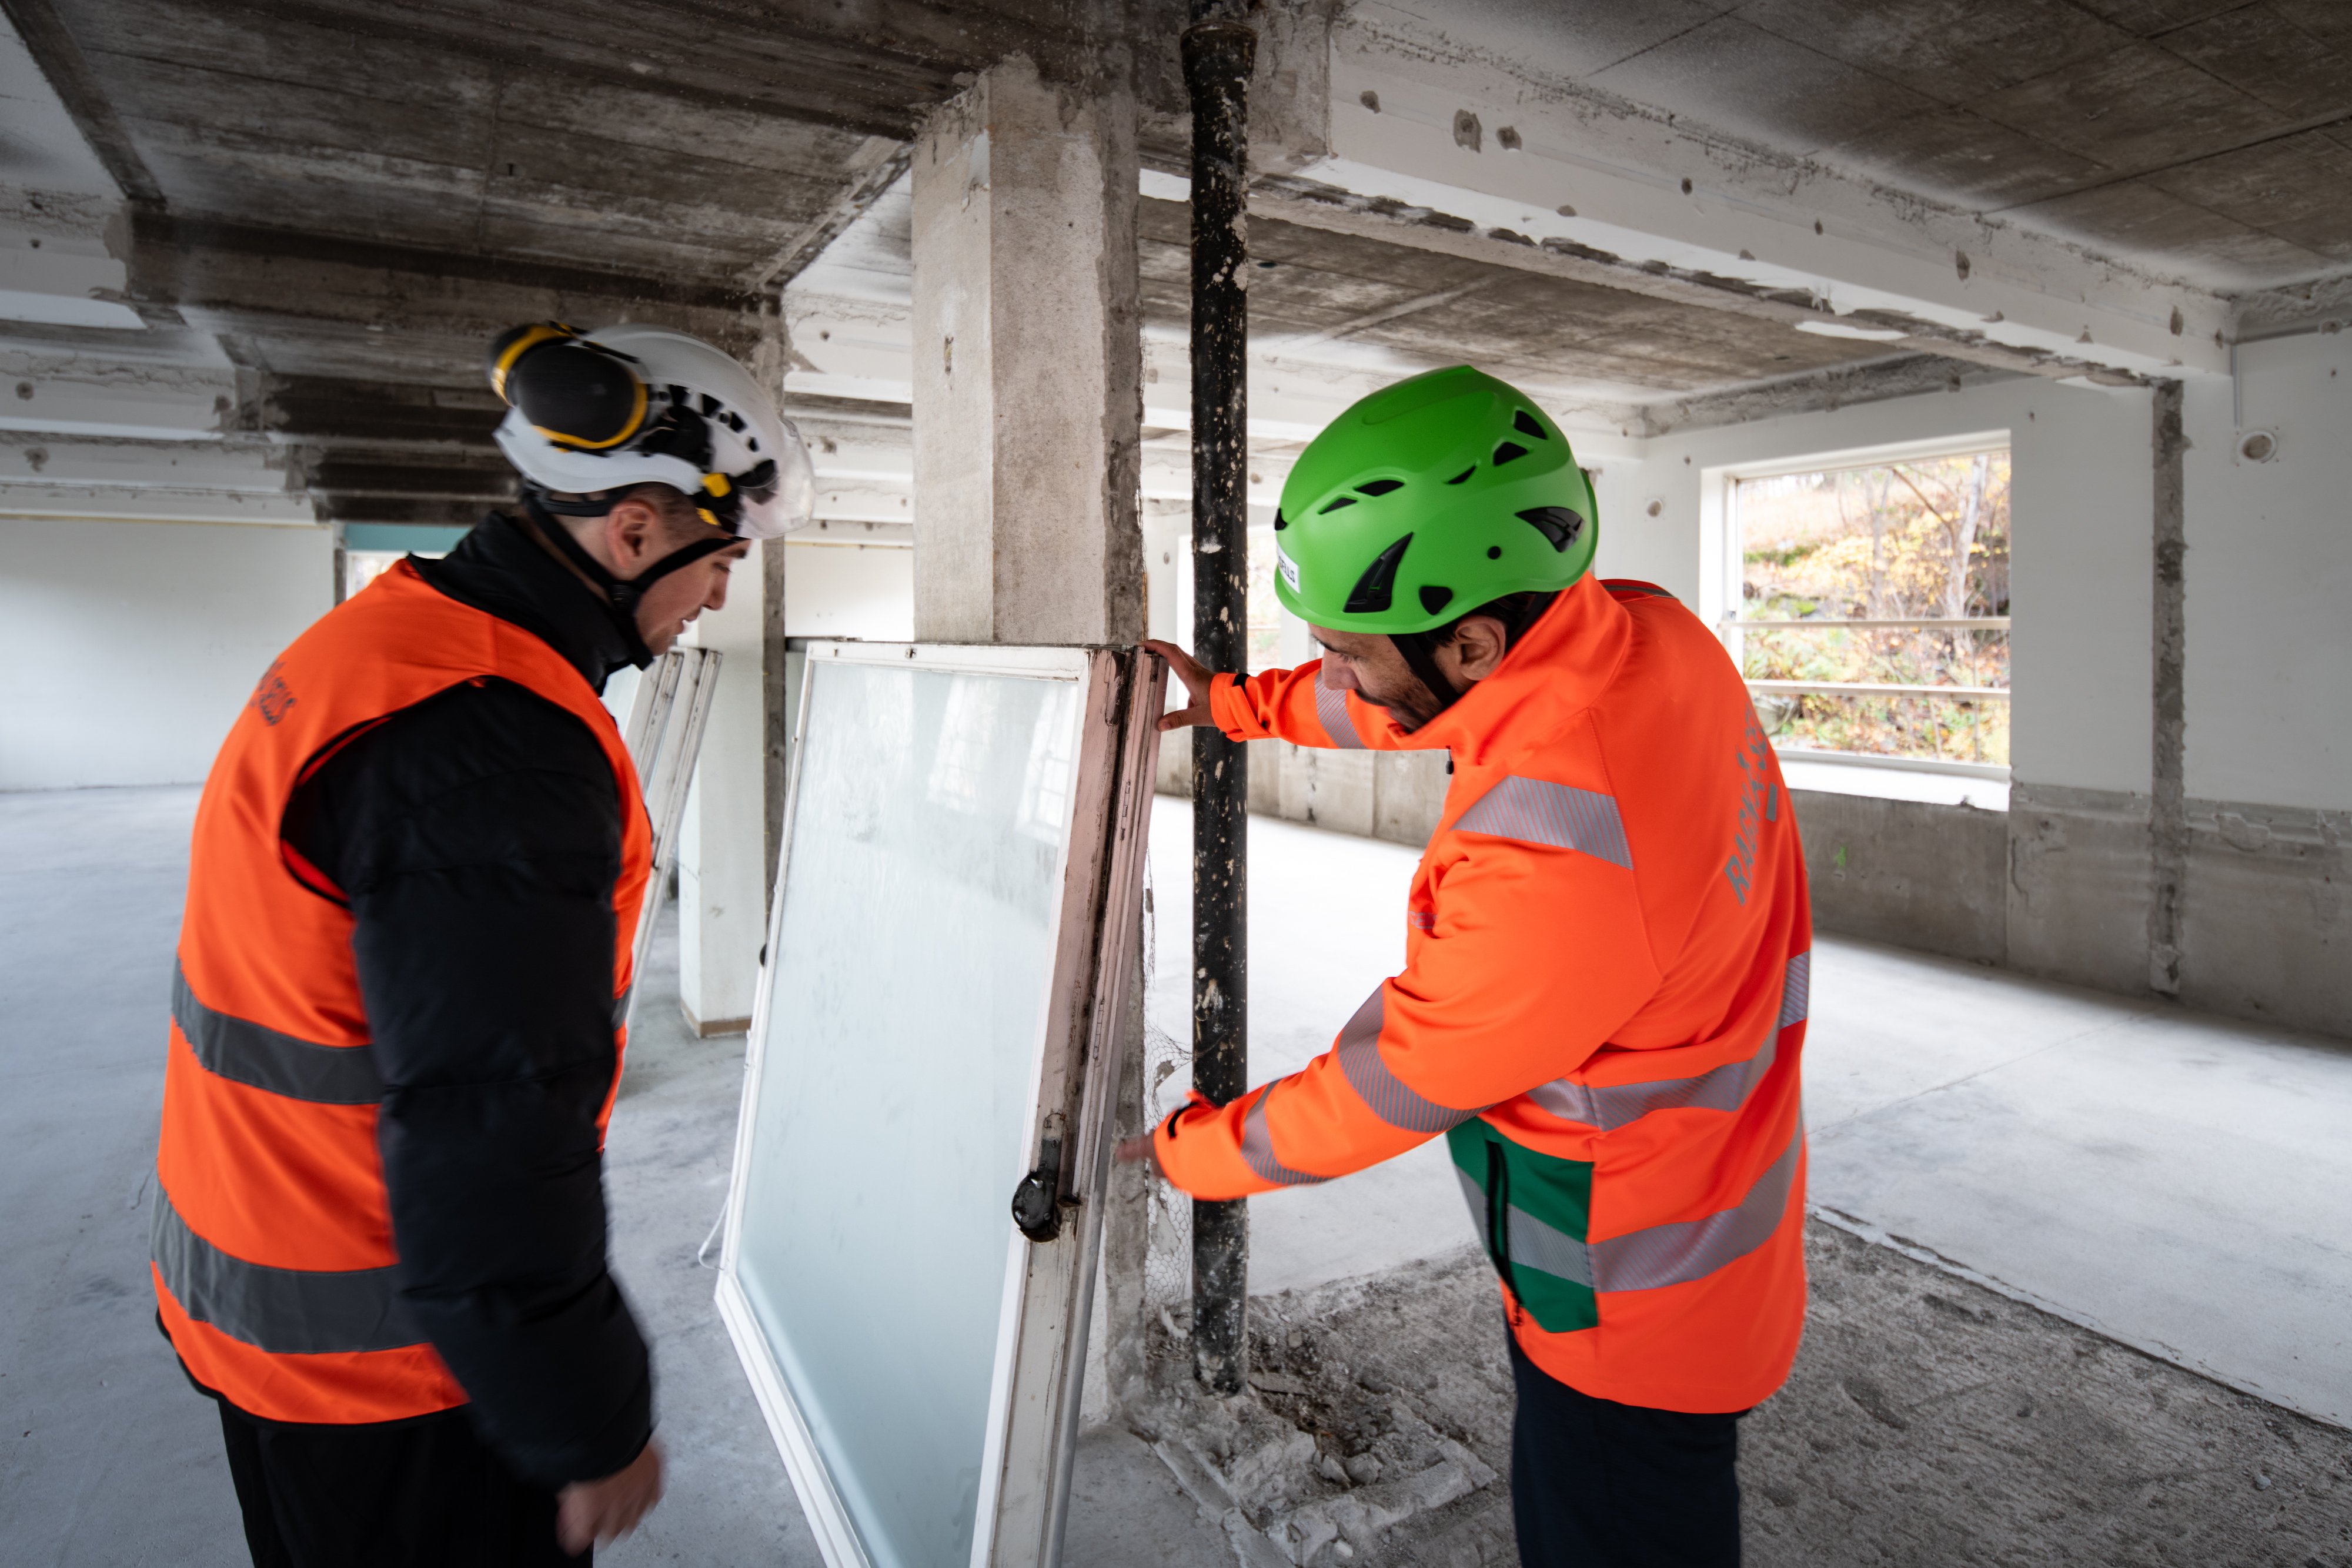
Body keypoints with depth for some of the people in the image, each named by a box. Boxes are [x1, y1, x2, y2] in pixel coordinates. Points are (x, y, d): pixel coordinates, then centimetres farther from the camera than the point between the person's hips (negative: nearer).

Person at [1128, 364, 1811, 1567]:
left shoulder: (1544, 876, -40)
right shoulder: (1646, 631, -14)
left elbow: (1373, 1102, -24)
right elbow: (1404, 703, 6)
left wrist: (1181, 1153, -7)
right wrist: (1236, 702, 13)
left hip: (1631, 1305, -7)